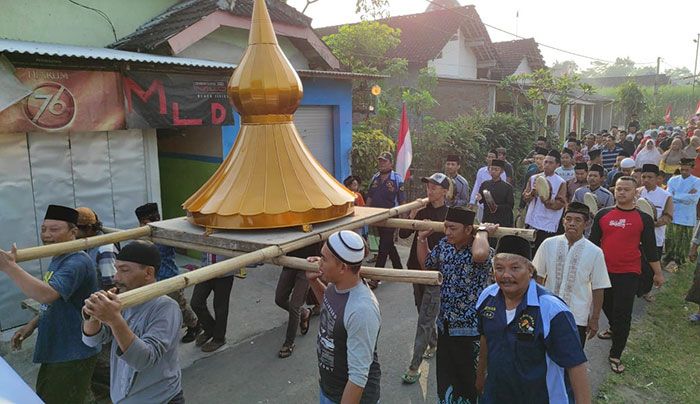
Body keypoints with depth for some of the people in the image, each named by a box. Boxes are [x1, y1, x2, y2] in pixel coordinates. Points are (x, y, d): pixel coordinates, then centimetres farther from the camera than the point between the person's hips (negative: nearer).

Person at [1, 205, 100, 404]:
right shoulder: (58, 259, 10)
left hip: (73, 355, -10)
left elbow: (46, 295, -38)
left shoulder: (77, 263, -23)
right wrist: (32, 324, 9)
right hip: (54, 350, 10)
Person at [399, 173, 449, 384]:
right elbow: (403, 234, 3)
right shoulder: (422, 210, 4)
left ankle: (414, 366, 4)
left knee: (425, 320, -3)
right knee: (424, 313, 22)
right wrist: (412, 216, -12)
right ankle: (434, 343, 46)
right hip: (417, 268, 6)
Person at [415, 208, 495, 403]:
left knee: (470, 380, 13)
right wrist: (422, 239, 8)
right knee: (444, 378, 23)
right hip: (445, 325, 7)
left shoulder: (484, 250, -21)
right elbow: (426, 264, 18)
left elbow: (479, 254, -48)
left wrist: (482, 231, -29)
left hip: (470, 329, -6)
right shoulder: (444, 244, -1)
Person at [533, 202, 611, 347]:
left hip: (577, 317, -1)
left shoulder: (594, 252, -9)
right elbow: (538, 277, 4)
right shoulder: (549, 244, -5)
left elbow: (598, 289, -3)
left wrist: (594, 319, 0)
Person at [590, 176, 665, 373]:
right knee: (606, 305, 20)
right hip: (604, 270, 3)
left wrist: (658, 272, 6)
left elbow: (650, 248, 3)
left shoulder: (644, 219, -2)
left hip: (629, 274, -3)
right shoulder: (603, 214, 1)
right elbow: (593, 241, 6)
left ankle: (615, 355, 9)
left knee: (623, 314, -2)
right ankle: (614, 329, 50)